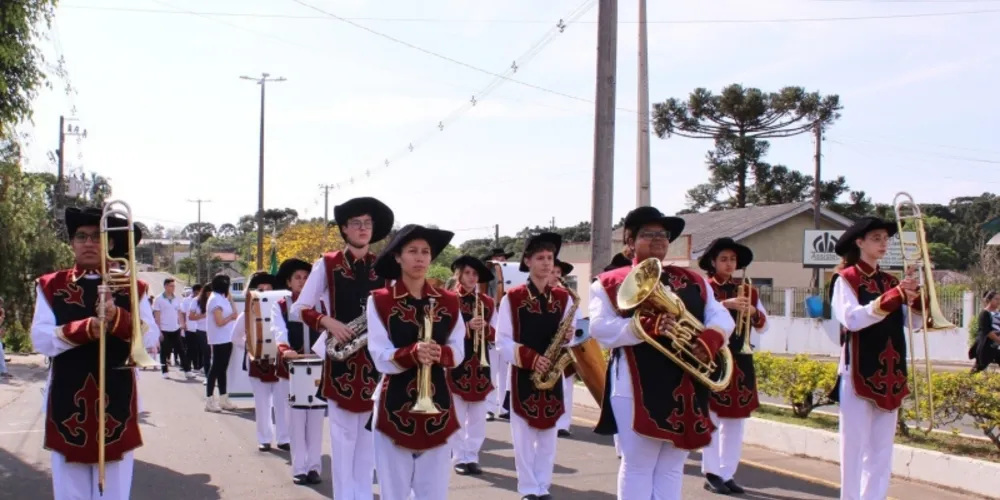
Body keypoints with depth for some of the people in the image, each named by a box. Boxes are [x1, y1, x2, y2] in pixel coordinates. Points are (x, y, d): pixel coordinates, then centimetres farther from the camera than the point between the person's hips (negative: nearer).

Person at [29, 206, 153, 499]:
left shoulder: (133, 288, 7)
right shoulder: (51, 286, 7)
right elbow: (40, 340, -6)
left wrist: (118, 319, -23)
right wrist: (84, 328, -21)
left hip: (116, 401, 0)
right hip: (67, 403, 0)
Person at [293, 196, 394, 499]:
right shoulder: (327, 264, 0)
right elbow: (300, 308, 1)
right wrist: (328, 322, -15)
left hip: (376, 358, 3)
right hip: (340, 358, -3)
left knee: (369, 435, 8)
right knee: (343, 435, -1)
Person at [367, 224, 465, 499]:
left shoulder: (448, 302, 6)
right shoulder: (380, 301, -4)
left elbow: (458, 351, 5)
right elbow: (381, 358, -9)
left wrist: (441, 353, -18)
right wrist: (412, 353, -28)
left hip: (437, 405, 3)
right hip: (395, 406, -3)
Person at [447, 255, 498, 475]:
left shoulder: (487, 302, 9)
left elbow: (495, 336, 8)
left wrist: (485, 328, -13)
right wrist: (468, 327, -22)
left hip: (480, 365, 4)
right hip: (456, 363, -4)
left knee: (478, 416, 6)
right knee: (457, 415, 1)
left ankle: (472, 456, 14)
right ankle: (460, 458, 10)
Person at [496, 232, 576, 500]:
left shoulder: (564, 298, 7)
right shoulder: (512, 298, -4)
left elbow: (569, 333, 12)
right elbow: (502, 341, -7)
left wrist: (569, 337, -11)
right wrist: (529, 358, -18)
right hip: (523, 375, -3)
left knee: (548, 433, 8)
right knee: (524, 435, 1)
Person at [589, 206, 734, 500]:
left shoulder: (692, 281, 16)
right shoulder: (610, 283, 2)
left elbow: (721, 316, 9)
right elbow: (601, 329, -11)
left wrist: (710, 339, -14)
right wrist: (647, 326, -25)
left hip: (686, 388, 5)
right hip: (636, 387, -5)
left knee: (672, 467, 10)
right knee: (638, 465, 1)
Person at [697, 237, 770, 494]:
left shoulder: (748, 290, 12)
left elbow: (763, 326, 10)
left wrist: (753, 312, -9)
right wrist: (724, 305, -26)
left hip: (740, 361, 5)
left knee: (736, 420, 7)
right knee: (712, 417, -2)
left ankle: (727, 473, 13)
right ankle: (712, 473, 4)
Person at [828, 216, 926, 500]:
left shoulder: (891, 281, 14)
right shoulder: (846, 279, -4)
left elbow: (915, 322, 8)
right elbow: (852, 319, -20)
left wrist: (914, 294, -10)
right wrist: (895, 295, -24)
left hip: (890, 375, 6)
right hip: (859, 374, -6)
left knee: (882, 448, 8)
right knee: (855, 445, -3)